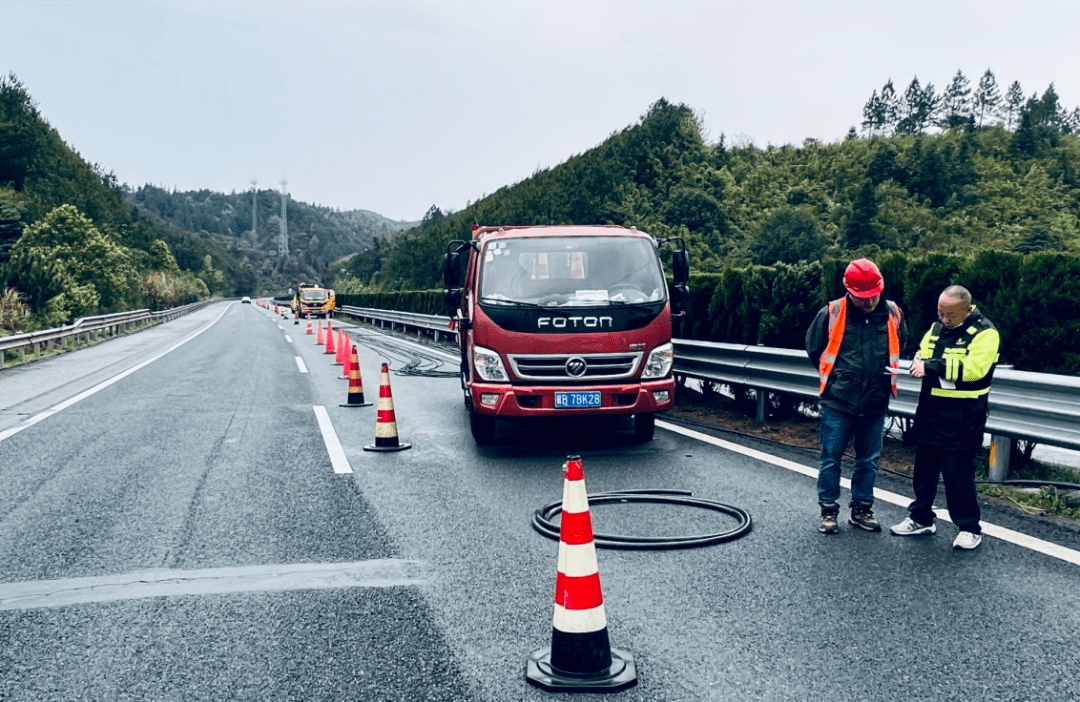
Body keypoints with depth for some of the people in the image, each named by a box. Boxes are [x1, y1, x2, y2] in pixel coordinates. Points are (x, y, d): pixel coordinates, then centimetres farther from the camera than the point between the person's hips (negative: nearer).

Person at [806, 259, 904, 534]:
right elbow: (813, 349, 5)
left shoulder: (892, 314, -1)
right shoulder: (831, 313, -10)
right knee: (831, 457, 4)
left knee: (868, 460, 12)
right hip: (838, 401, -3)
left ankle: (862, 509, 25)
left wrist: (884, 374, 9)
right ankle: (828, 510, 16)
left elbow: (898, 348, 18)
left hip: (875, 403, 3)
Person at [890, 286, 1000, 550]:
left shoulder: (984, 332, -12)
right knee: (924, 466, 14)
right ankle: (921, 518, 29)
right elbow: (922, 353, 15)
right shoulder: (937, 328, 11)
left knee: (958, 473, -3)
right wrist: (919, 363, -9)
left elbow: (973, 367, -24)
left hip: (962, 417, -7)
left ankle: (969, 528, 12)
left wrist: (932, 366, -24)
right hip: (930, 410, 7)